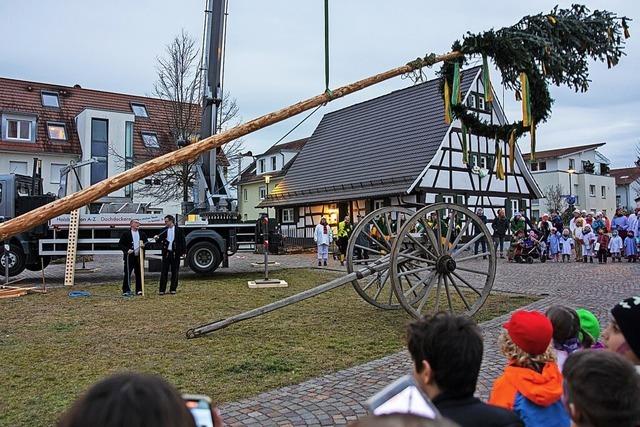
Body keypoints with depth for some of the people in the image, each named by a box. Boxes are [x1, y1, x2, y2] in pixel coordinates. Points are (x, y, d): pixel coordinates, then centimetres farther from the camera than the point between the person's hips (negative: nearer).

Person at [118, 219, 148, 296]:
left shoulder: (142, 233, 13)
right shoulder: (126, 234, 1)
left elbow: (146, 242, 17)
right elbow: (120, 244, 0)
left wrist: (143, 245, -6)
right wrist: (126, 250, -14)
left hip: (139, 256, 4)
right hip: (129, 256, -4)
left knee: (139, 273, 7)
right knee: (127, 273, -3)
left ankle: (139, 290, 15)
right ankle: (126, 291, 2)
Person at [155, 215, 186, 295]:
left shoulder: (179, 230, 0)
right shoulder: (164, 230, 8)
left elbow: (182, 241, 1)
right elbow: (161, 240, 11)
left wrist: (183, 252, -5)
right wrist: (157, 239, -11)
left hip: (175, 253, -2)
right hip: (166, 253, 2)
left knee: (174, 272, 5)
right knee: (164, 271, 1)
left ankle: (173, 289, 14)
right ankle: (162, 290, 6)